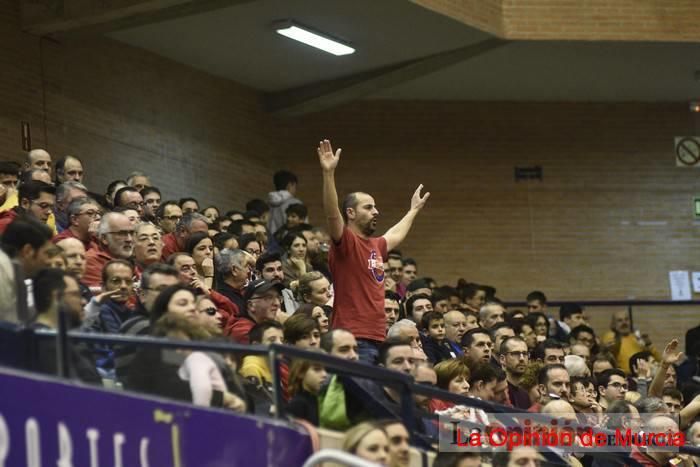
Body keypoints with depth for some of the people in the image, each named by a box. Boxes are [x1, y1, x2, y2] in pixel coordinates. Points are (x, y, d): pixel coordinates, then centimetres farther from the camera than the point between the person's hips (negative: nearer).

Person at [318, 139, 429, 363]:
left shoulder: (376, 245, 20)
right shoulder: (346, 242, -5)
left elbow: (396, 234, 43)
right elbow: (332, 214, -23)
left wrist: (414, 209, 58)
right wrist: (329, 173, -33)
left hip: (377, 338, 9)